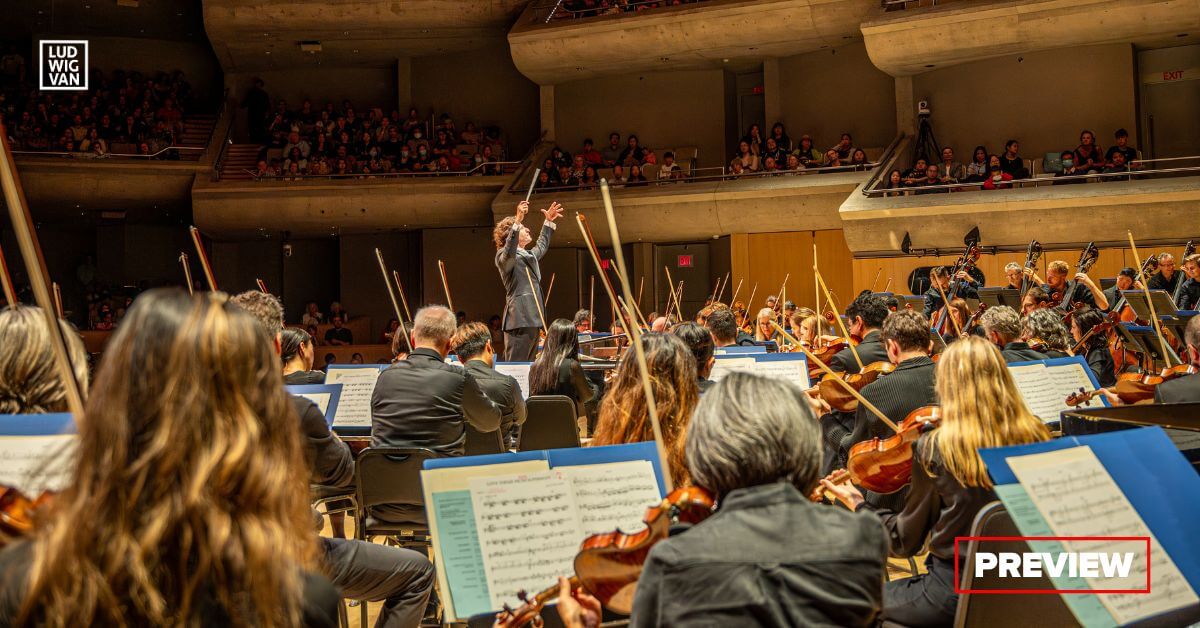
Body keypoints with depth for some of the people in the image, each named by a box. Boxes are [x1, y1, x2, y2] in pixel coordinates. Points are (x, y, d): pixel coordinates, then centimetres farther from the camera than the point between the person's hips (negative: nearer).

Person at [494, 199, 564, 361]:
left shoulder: (528, 255, 25)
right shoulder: (504, 255, -4)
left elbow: (542, 246, 46)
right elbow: (509, 252, -29)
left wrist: (549, 222, 45)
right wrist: (517, 221, -38)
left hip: (532, 320, 10)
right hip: (519, 320, -10)